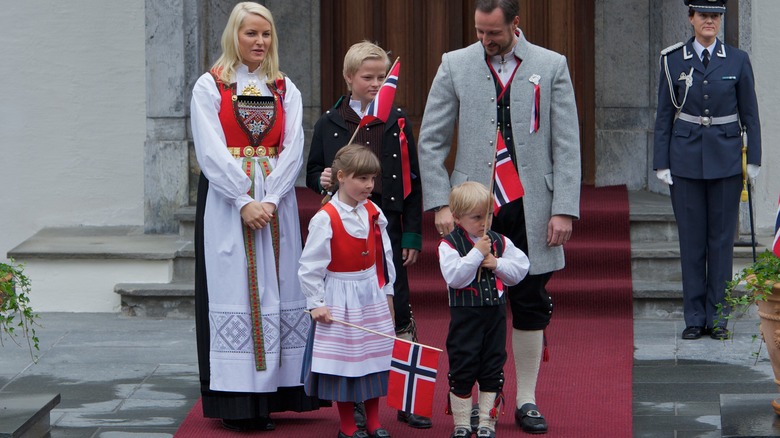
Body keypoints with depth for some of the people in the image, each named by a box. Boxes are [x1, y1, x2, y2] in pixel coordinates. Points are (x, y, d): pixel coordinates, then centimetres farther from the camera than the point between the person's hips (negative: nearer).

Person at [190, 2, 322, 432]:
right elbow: (211, 153, -7)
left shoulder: (285, 90, 11)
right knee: (231, 290, -5)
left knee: (276, 290, 1)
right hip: (225, 200, -3)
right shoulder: (209, 87, 2)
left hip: (275, 201, 3)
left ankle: (269, 395, 5)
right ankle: (237, 401, -4)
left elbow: (293, 151, 2)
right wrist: (244, 202, -15)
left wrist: (269, 200, -12)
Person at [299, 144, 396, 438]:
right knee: (343, 359, 3)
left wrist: (387, 292, 11)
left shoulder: (374, 213, 1)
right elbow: (310, 265, -13)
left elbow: (384, 256, 10)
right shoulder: (325, 218, -16)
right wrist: (316, 303, -13)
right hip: (340, 299, -5)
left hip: (372, 295, 5)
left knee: (374, 357, 12)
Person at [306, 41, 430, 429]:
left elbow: (412, 181, 5)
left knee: (399, 308, -1)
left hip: (388, 228, 0)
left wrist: (412, 235, 0)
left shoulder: (398, 122, 4)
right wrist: (322, 181, -12)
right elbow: (312, 173, 13)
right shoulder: (329, 124, 4)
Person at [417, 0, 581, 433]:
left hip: (530, 208, 0)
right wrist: (440, 203, -4)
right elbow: (430, 141, 4)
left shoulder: (551, 67, 3)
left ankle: (527, 401, 16)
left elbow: (567, 145, 2)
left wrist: (564, 209, -5)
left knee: (531, 307, 5)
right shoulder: (454, 66, 3)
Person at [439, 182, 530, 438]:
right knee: (462, 369, 1)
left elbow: (521, 268, 4)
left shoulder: (500, 242, 7)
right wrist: (476, 254, -20)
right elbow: (453, 277, -19)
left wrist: (497, 264, -11)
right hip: (464, 315, -4)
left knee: (493, 369, 7)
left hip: (495, 313, 4)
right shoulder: (449, 244, -7)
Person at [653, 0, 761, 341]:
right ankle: (694, 318, 9)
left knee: (722, 237, 3)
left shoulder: (737, 60, 3)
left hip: (726, 158, 0)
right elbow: (664, 115, 4)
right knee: (691, 238, 3)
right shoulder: (673, 60, 2)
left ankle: (717, 317, 9)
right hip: (686, 159, 0)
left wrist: (753, 160, 1)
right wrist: (661, 163, 0)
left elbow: (750, 114, 6)